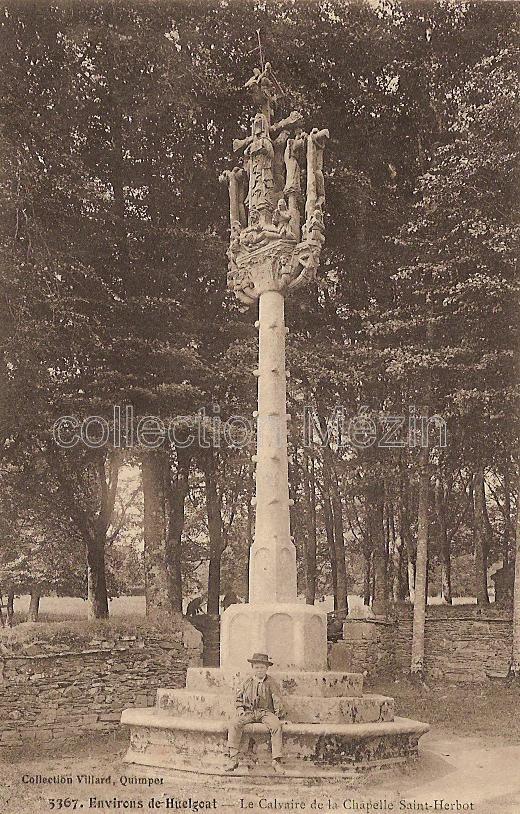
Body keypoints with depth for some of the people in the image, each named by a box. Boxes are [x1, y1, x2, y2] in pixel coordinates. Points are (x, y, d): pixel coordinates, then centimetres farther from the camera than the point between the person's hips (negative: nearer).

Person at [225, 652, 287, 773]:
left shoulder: (271, 683, 4)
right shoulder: (247, 682, 10)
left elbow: (277, 701, 5)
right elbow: (238, 696, 19)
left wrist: (281, 717, -2)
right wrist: (240, 708, 2)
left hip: (266, 712, -2)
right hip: (248, 712, 2)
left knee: (276, 726, -32)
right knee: (234, 723, -26)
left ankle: (276, 760, -27)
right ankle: (233, 759, -25)